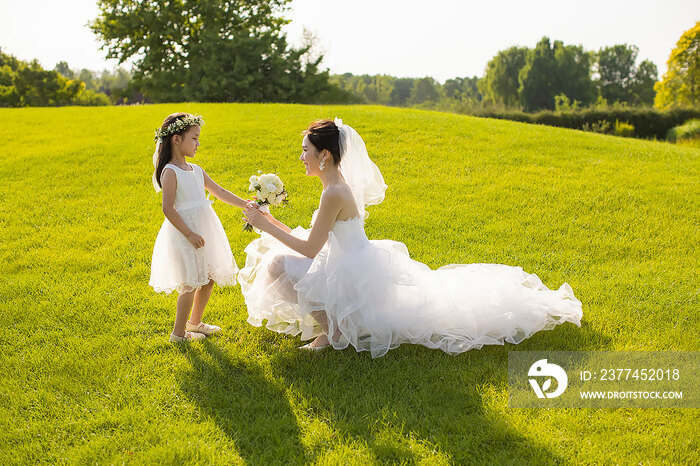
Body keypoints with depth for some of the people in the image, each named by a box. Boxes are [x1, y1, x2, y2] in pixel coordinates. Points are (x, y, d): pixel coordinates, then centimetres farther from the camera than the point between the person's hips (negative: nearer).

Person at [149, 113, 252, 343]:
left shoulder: (196, 170, 11)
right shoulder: (170, 172, -13)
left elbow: (219, 191, 17)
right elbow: (168, 209, -18)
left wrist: (245, 204, 10)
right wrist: (189, 234, -21)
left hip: (204, 228, 8)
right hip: (184, 231, -8)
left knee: (209, 278, 14)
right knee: (191, 282, -4)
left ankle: (195, 322, 32)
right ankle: (178, 332, 11)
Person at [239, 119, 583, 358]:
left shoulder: (334, 193, -22)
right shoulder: (340, 185, 7)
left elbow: (310, 248, -17)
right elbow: (314, 241, 12)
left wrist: (267, 227, -9)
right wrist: (271, 221, 11)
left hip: (352, 276, -9)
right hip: (360, 268, 9)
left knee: (279, 264, -11)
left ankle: (330, 328, -5)